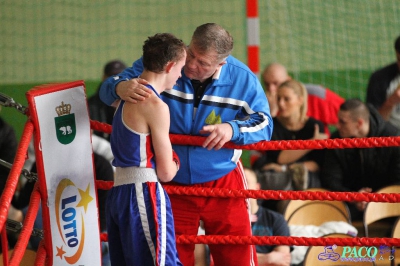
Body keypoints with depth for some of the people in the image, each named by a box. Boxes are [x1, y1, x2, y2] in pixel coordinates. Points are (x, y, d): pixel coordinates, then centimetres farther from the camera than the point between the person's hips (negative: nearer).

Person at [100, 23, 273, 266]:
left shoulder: (242, 79, -12)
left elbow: (264, 123, -6)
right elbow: (109, 89, -11)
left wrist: (233, 128, -27)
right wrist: (120, 87, -38)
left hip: (222, 183, 0)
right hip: (171, 184, 0)